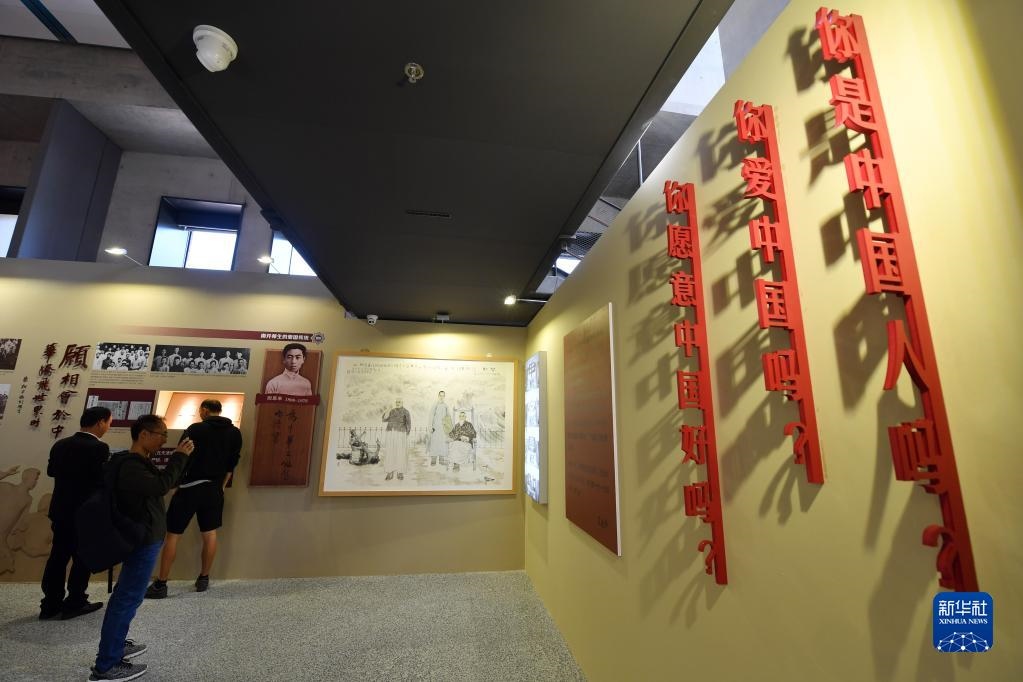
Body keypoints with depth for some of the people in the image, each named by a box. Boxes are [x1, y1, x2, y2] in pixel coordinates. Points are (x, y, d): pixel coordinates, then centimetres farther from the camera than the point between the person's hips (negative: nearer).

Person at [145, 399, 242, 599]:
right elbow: (232, 463, 6)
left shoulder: (195, 429, -8)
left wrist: (177, 485, 7)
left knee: (172, 535, 7)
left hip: (190, 487, -3)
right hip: (214, 488, 4)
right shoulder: (235, 433, 3)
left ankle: (160, 584, 11)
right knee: (209, 534, 12)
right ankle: (203, 579, 21)